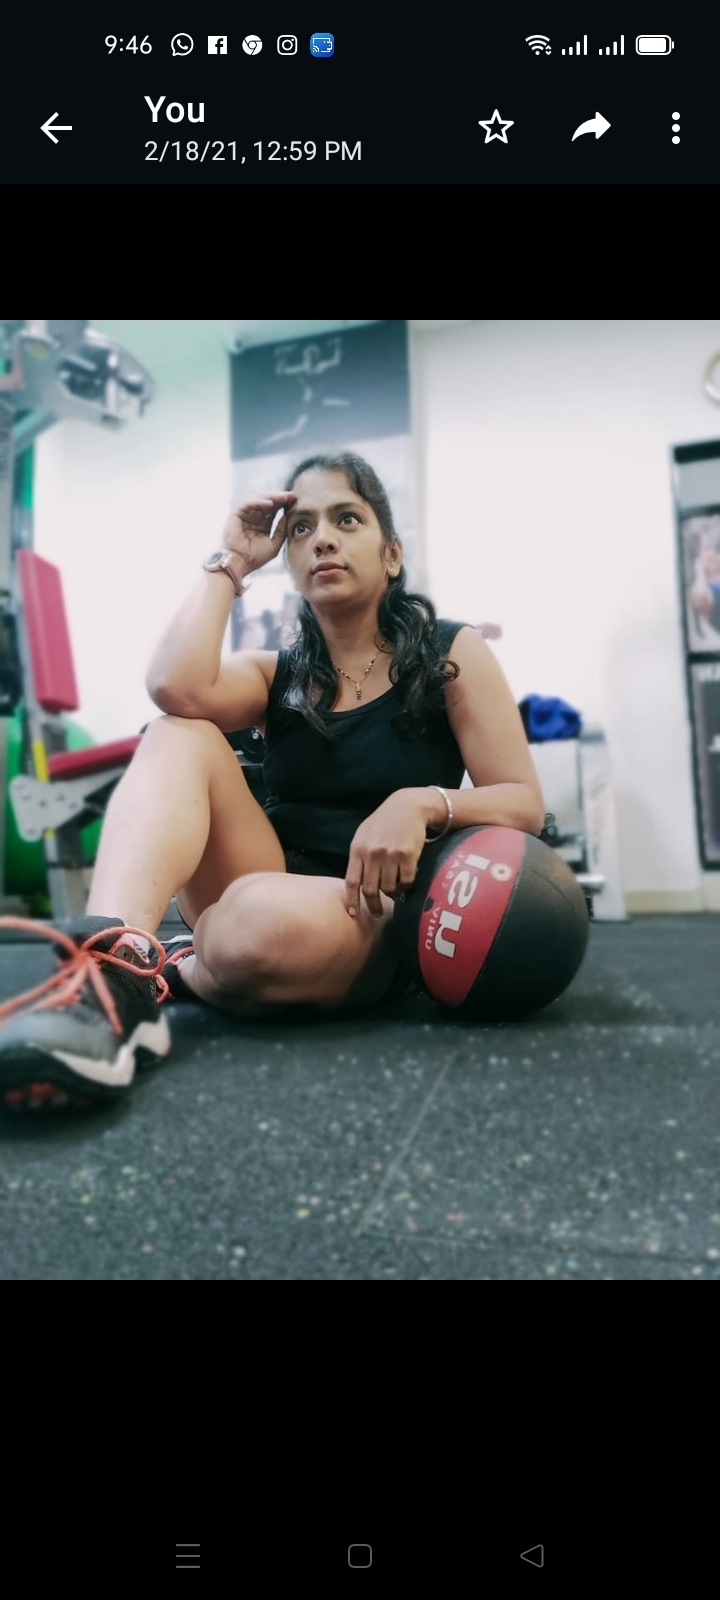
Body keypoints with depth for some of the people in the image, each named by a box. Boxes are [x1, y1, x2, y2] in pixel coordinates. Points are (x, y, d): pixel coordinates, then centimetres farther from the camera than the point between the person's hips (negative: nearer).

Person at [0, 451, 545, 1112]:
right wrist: (230, 564, -2)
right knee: (180, 734, -19)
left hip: (379, 919, -3)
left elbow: (524, 803, -4)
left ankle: (160, 975, -7)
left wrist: (422, 804, -23)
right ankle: (113, 963, -39)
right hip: (273, 888, 4)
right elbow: (175, 687, -14)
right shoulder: (274, 674, 9)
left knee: (263, 920, -39)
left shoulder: (452, 653, 2)